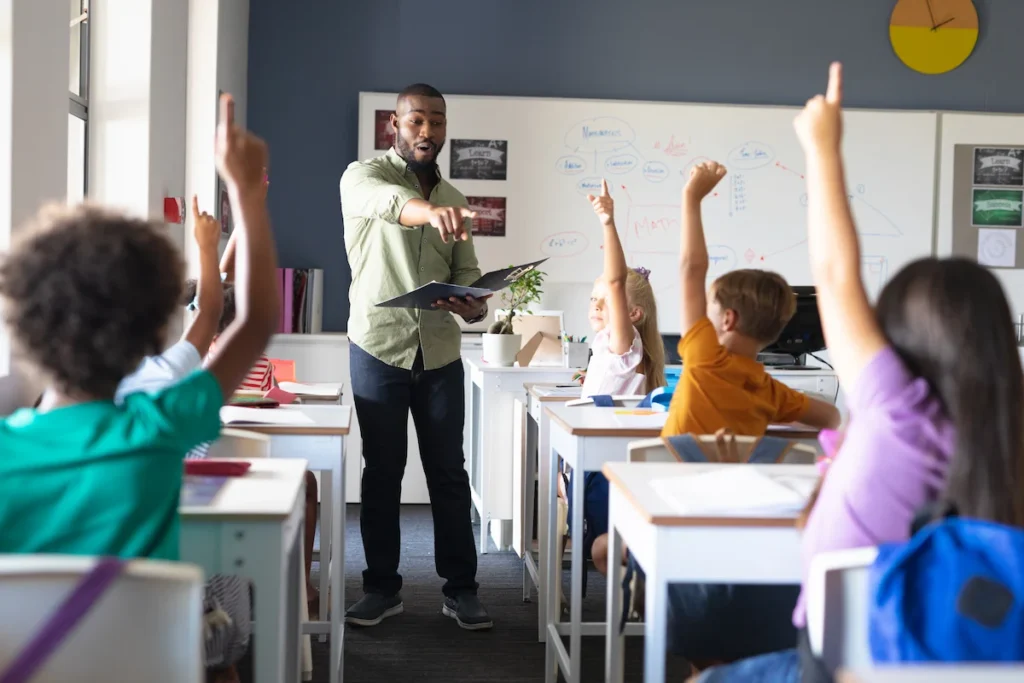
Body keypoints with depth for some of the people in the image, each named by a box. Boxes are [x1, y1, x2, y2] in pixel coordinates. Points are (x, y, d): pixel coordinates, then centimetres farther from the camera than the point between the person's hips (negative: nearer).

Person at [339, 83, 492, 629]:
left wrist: (475, 303, -16)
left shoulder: (452, 198, 12)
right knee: (382, 472, 6)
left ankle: (460, 589, 15)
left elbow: (466, 271, 9)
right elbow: (382, 201, -31)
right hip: (378, 348, -4)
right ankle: (382, 588, 18)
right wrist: (427, 209, -53)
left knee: (449, 472, 6)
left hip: (440, 353, 4)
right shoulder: (364, 176, -5)